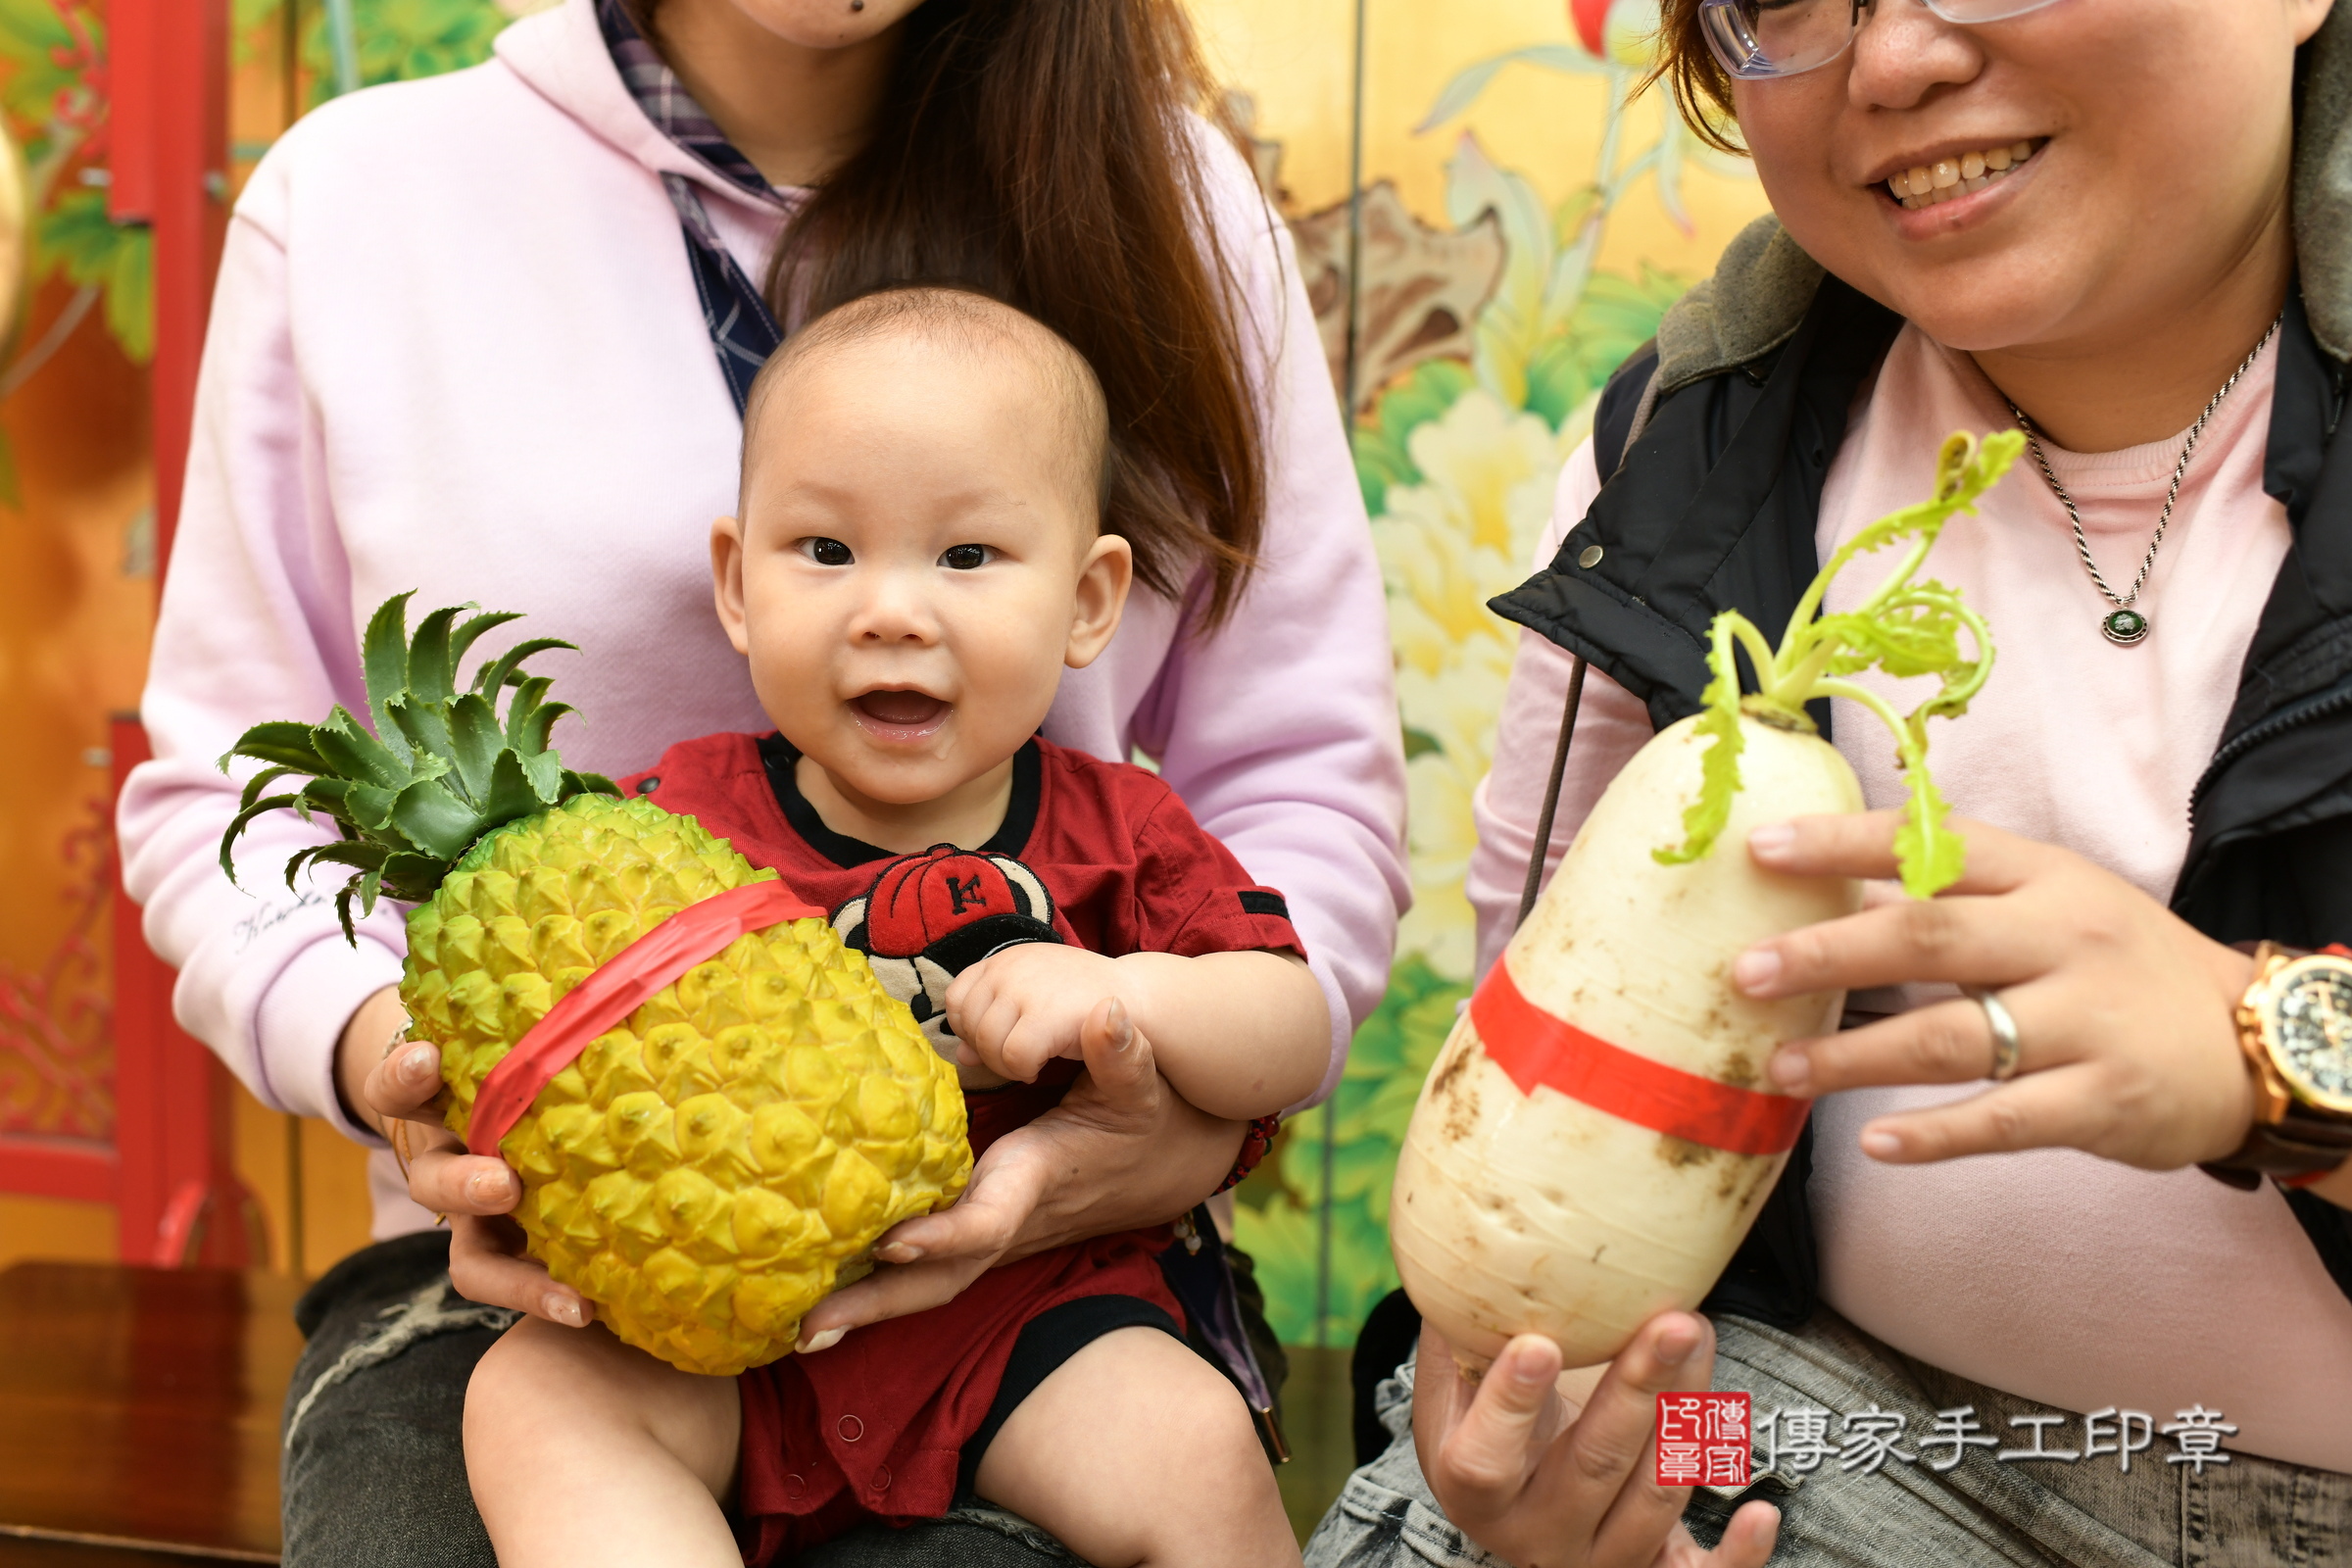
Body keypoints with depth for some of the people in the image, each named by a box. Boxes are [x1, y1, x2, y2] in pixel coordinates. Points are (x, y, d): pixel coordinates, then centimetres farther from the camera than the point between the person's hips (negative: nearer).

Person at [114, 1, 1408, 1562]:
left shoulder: (1163, 199, 5)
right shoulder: (355, 194, 3)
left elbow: (1310, 789, 5)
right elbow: (225, 786, 7)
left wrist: (1199, 1107, -16)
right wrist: (374, 1041, -16)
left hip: (1022, 1257, 1)